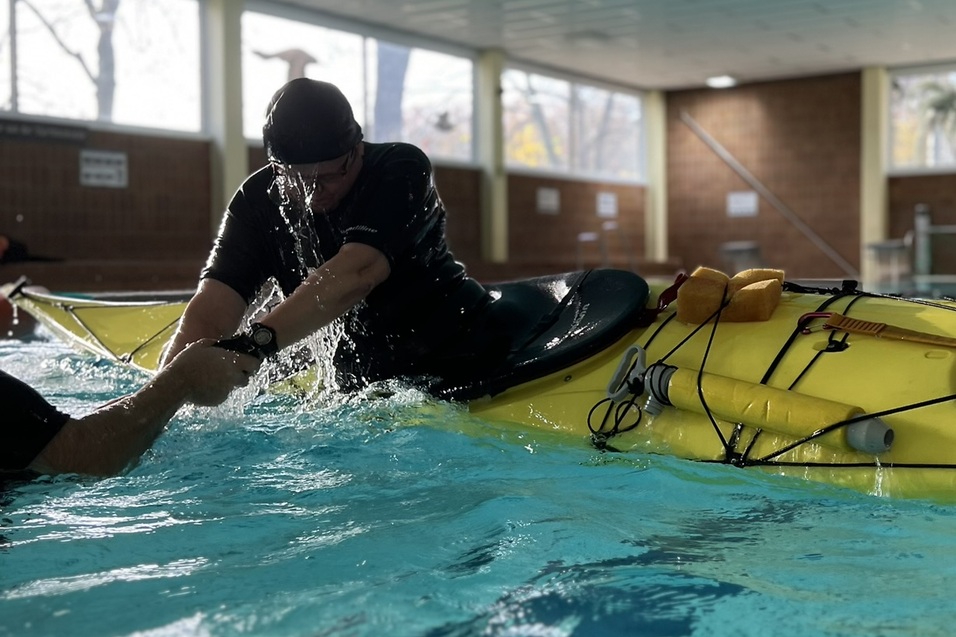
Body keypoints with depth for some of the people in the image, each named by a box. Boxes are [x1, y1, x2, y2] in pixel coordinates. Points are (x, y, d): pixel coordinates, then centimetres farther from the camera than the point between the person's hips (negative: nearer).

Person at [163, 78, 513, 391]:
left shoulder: (401, 170, -20)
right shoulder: (258, 203, -10)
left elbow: (357, 273, -37)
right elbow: (209, 314, -21)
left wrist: (258, 341, -50)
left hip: (460, 350, -3)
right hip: (360, 380, 3)